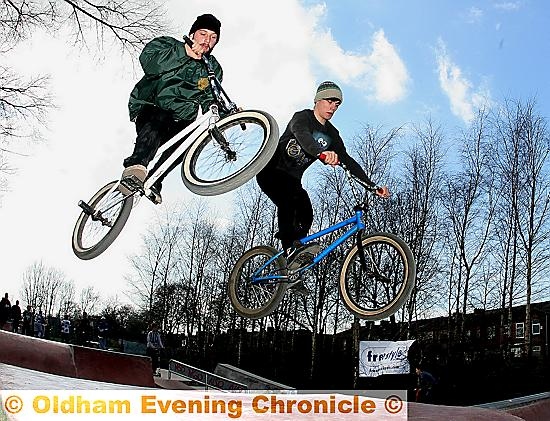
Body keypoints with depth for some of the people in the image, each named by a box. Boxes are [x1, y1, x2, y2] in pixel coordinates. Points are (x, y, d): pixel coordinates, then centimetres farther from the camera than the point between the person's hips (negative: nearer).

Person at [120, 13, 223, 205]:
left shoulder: (213, 69, 15)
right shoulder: (167, 44, 4)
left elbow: (209, 102, 10)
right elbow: (148, 62, -17)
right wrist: (184, 52, -24)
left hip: (179, 119, 3)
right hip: (148, 109, -3)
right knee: (160, 118, -38)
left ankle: (153, 182, -27)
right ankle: (136, 164, -58)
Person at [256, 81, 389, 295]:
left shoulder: (332, 134, 7)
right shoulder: (302, 117, -13)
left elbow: (348, 161, 4)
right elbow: (302, 135, -38)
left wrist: (372, 186, -6)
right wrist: (322, 153, -59)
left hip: (292, 179, 6)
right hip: (271, 171, -6)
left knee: (305, 216, -14)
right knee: (289, 198, -36)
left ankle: (291, 273, -11)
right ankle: (292, 246, -44)